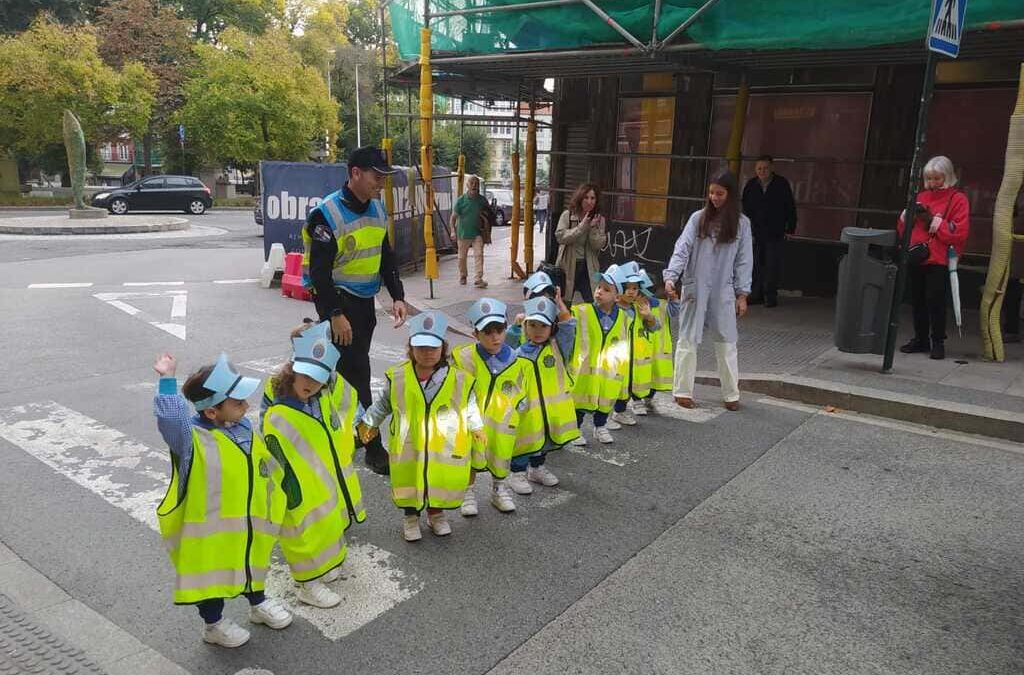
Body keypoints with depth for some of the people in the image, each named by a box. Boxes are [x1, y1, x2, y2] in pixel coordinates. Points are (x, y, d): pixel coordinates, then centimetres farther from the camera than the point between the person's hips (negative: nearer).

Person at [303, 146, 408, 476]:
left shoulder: (377, 209, 6)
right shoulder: (327, 214, -18)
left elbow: (386, 256, 13)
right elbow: (319, 271, -19)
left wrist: (397, 296, 4)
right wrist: (335, 314, -20)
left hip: (365, 300, 8)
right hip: (337, 301, -7)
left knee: (353, 368, 16)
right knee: (356, 373, -5)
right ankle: (373, 447, 4)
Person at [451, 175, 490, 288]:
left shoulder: (482, 200, 1)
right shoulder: (461, 200, -5)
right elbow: (454, 216, -2)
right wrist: (453, 230, -11)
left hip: (477, 233, 0)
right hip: (463, 233, 0)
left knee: (479, 255, -13)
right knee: (462, 257, 12)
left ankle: (478, 279, -15)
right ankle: (462, 276, 34)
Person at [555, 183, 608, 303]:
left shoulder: (599, 219, 2)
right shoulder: (567, 215, -3)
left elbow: (599, 245, -4)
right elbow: (560, 236, -16)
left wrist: (593, 228, -18)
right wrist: (581, 227, -20)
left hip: (589, 267, 2)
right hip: (568, 265, -2)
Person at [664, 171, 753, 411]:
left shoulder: (741, 223, 2)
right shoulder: (698, 218, -1)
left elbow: (744, 261, 3)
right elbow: (682, 249, -7)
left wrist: (742, 294, -1)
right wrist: (671, 276, -21)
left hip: (723, 292, 1)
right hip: (695, 288, 0)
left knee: (726, 342, 6)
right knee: (688, 340, 5)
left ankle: (731, 395, 16)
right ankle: (683, 391, 15)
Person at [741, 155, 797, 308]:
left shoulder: (782, 184, -2)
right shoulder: (751, 185, 4)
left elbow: (790, 208, 2)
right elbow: (746, 209, 10)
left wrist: (790, 228, 0)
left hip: (775, 233, -3)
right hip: (755, 232, 3)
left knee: (773, 265, -2)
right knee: (756, 264, 6)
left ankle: (771, 295, 6)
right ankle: (756, 294, 15)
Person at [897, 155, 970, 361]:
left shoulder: (958, 199, 1)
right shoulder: (921, 196, 16)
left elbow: (960, 232, -10)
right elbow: (904, 228, 17)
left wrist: (935, 221, -15)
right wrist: (906, 216, -3)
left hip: (939, 260, -5)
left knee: (935, 301, -6)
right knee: (917, 300, 8)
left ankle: (938, 341, 6)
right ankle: (920, 339, 19)